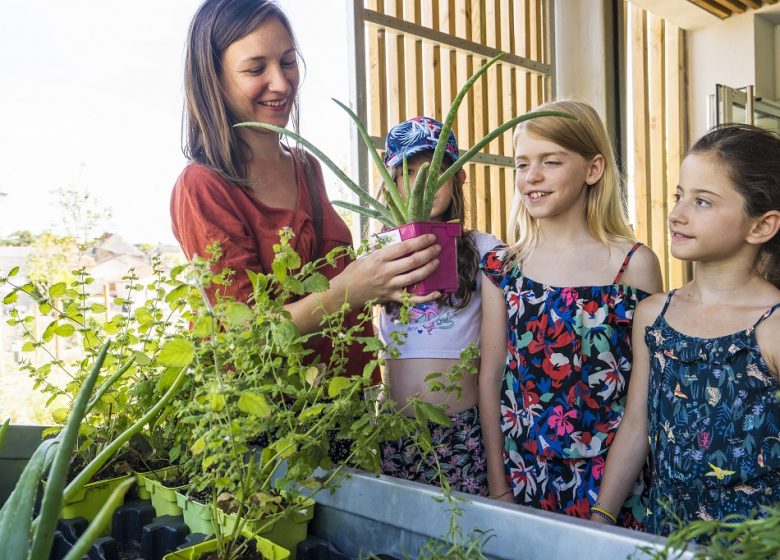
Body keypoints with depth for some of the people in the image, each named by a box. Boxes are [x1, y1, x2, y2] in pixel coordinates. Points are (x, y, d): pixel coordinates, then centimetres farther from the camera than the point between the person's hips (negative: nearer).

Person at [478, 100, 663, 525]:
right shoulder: (501, 267, -1)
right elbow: (490, 377, 0)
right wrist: (497, 485, 1)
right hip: (524, 473, 2)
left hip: (611, 473, -2)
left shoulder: (634, 263, -7)